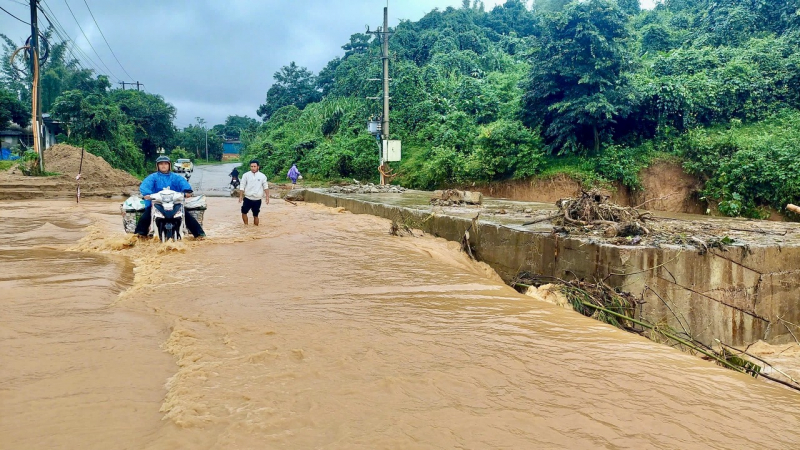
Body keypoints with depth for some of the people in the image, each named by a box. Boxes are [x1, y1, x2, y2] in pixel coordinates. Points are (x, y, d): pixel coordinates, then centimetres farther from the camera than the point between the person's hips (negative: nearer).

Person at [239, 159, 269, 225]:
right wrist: (240, 196, -7)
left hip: (257, 200, -1)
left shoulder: (262, 176, -1)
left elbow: (266, 187, 2)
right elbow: (242, 186, 0)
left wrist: (267, 197, -6)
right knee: (244, 212, 5)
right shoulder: (246, 175, -1)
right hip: (247, 198, 1)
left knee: (256, 215, 6)